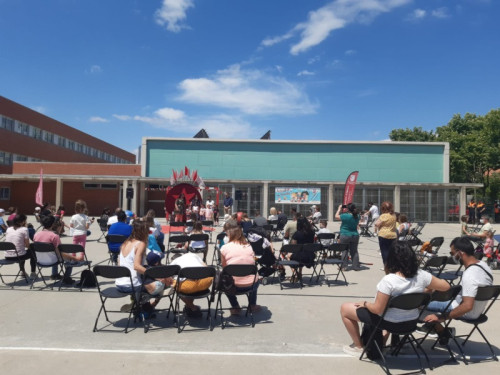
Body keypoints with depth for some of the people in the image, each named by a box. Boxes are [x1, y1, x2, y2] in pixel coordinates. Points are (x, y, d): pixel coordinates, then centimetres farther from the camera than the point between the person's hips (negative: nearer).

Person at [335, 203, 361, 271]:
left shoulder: (345, 216, -19)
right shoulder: (357, 216, -1)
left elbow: (336, 216, -7)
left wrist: (339, 208, 5)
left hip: (345, 236, -5)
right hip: (355, 236, 5)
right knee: (354, 251, 10)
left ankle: (344, 266, 7)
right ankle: (356, 266, 13)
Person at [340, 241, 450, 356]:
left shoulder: (388, 280, -31)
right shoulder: (421, 276, -16)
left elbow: (378, 310, -26)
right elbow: (445, 286, -2)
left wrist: (365, 304, -7)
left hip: (390, 323, -6)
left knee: (345, 308, 8)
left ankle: (359, 347, 19)